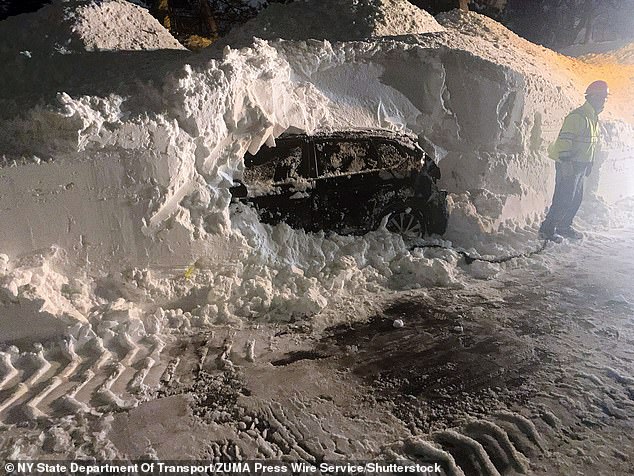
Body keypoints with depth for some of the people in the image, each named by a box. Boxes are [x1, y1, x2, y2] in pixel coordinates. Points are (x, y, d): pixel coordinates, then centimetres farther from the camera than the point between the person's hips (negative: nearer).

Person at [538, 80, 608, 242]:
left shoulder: (594, 118, 17)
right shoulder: (577, 116, -15)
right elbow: (564, 140, -23)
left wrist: (589, 164, 23)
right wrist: (566, 163, -27)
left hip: (581, 166, 10)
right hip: (569, 166, -10)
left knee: (576, 199, 14)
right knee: (563, 199, -9)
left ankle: (565, 226, 26)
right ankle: (547, 229, -1)